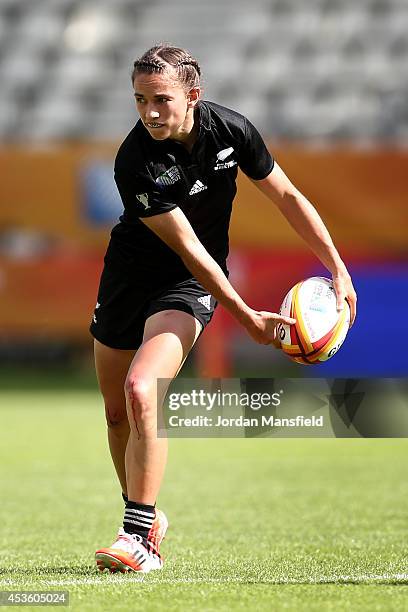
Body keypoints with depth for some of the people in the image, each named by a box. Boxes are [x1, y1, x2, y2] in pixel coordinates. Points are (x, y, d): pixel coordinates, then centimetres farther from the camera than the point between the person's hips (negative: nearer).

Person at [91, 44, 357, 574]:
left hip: (188, 289, -1)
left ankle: (139, 537, -21)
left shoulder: (231, 131, -17)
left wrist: (339, 270, -3)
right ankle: (148, 518, 33)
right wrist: (246, 317, -25)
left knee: (140, 390, -24)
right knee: (117, 411, 9)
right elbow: (187, 247, -23)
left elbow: (287, 197, -2)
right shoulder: (134, 163, -25)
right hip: (131, 272, 1)